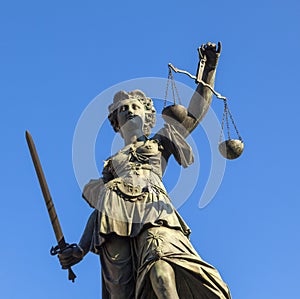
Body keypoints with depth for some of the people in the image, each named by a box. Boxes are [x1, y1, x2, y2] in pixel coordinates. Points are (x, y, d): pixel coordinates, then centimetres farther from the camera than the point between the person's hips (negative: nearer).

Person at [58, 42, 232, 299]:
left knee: (159, 259, -36)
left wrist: (209, 68, 18)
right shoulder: (112, 161, 36)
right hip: (115, 206, 2)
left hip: (153, 203, -2)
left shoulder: (161, 142, 33)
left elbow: (196, 112, 27)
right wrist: (80, 249, 18)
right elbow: (98, 209, 29)